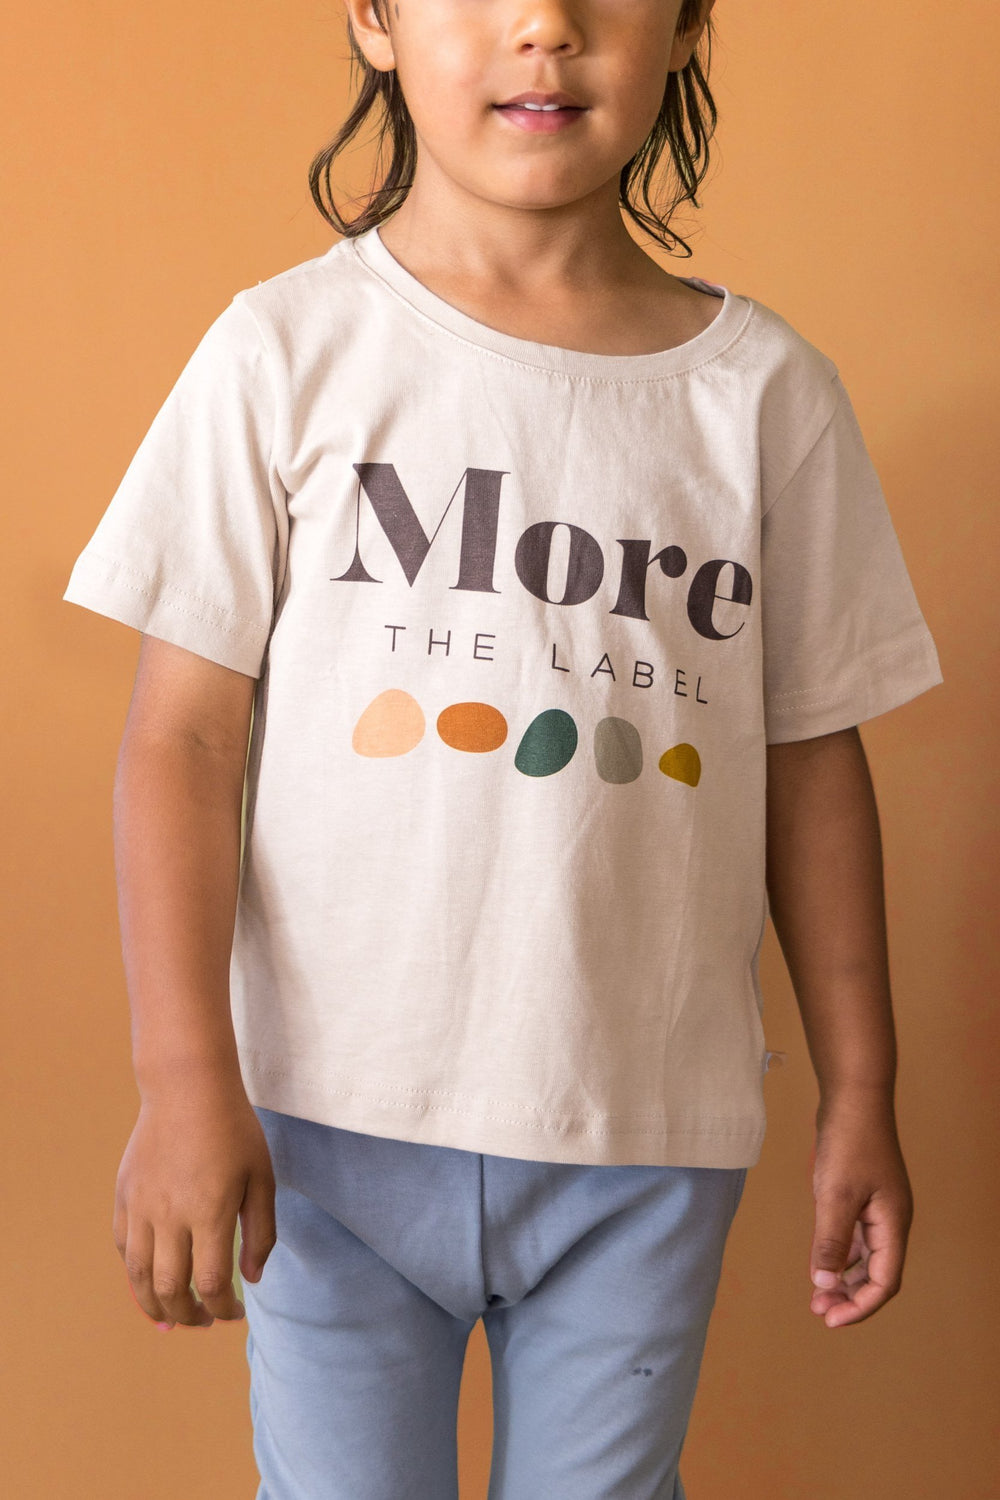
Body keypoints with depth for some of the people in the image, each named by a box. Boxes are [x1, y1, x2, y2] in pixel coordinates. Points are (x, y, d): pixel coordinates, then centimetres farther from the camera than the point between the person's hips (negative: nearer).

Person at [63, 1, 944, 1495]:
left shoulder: (767, 388, 1)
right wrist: (186, 1076, -11)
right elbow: (185, 735, -5)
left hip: (648, 1138, 2)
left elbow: (810, 757, 6)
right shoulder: (286, 351, -4)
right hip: (338, 1113, -1)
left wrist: (859, 1093, 8)